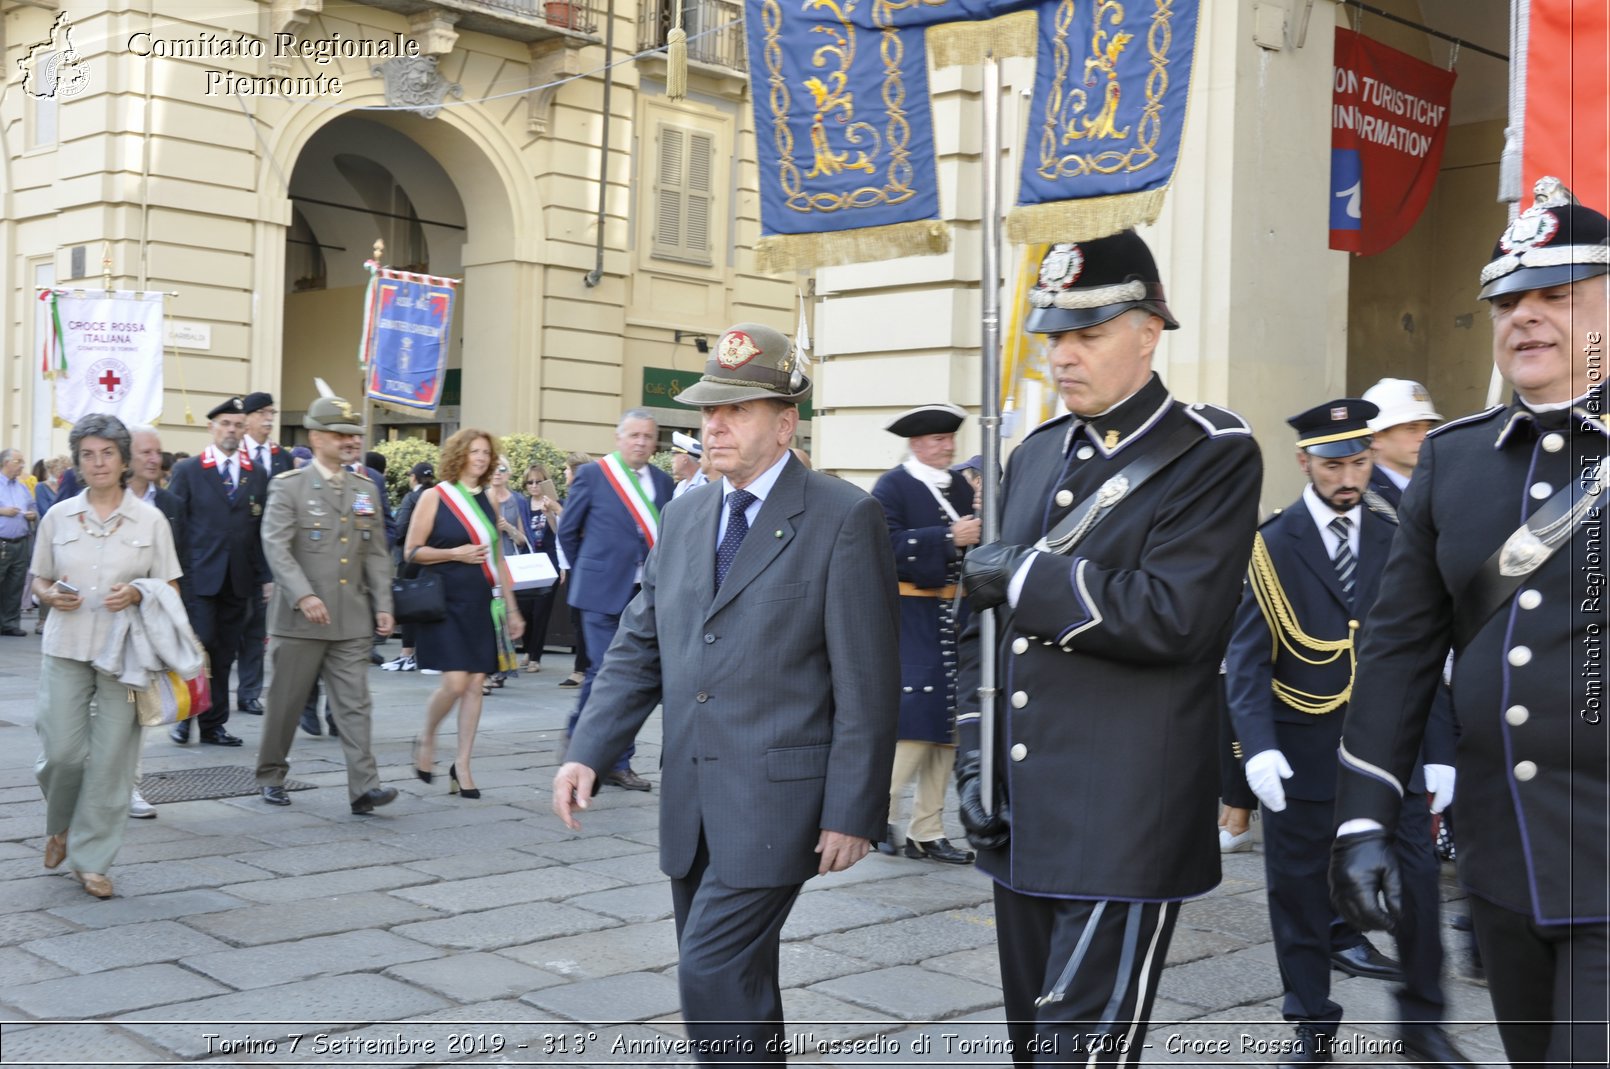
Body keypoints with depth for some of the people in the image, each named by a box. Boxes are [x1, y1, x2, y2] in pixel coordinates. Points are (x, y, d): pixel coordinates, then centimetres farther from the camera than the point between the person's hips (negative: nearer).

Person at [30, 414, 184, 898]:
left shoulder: (150, 520, 2)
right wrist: (51, 595, -7)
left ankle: (92, 859, 11)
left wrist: (137, 595, -15)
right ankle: (60, 825, 31)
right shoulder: (58, 517, 7)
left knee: (111, 757, -1)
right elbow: (39, 580, 16)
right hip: (66, 647, 1)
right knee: (62, 751, -1)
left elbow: (171, 590, 5)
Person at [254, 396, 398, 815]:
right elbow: (276, 547, -12)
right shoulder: (288, 486, -2)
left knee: (355, 703, -2)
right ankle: (270, 776, 24)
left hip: (352, 620, 4)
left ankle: (364, 786, -6)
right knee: (286, 701, 7)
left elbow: (377, 553, 14)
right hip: (299, 619, -3)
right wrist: (304, 596, -23)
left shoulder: (365, 490, 13)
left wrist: (382, 604, 5)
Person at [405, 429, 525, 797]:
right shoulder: (434, 497, -3)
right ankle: (426, 741, 16)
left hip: (482, 603, 5)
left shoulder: (487, 501, 12)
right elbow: (411, 552, -4)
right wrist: (455, 553, -16)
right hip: (447, 601, -5)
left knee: (475, 683, 2)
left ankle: (462, 765, 10)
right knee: (455, 682, -12)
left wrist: (511, 608, 15)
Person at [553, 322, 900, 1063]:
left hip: (775, 798, -6)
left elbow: (868, 682, -11)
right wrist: (588, 753, -1)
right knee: (733, 981, 15)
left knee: (714, 970, -12)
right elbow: (638, 648, 11)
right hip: (690, 801, 7)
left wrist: (852, 811, -12)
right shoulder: (684, 516, 11)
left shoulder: (843, 518, -9)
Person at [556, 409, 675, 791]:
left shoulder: (664, 483, 9)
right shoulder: (592, 475, -1)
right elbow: (567, 531, 6)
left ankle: (619, 764, 14)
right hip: (604, 593, -4)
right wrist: (588, 571, 9)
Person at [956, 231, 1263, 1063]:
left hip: (1123, 828, -7)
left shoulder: (1213, 457, -8)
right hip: (1021, 816, 7)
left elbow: (1169, 617, -22)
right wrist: (974, 761, 9)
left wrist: (1022, 574, -14)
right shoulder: (1036, 456, 13)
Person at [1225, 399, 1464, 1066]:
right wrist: (1258, 746, -21)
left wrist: (1440, 749, -1)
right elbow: (1247, 659, -7)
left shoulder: (1397, 539, 4)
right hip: (1303, 753, -1)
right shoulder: (1271, 547, -3)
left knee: (1417, 880, 1)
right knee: (1299, 890, 7)